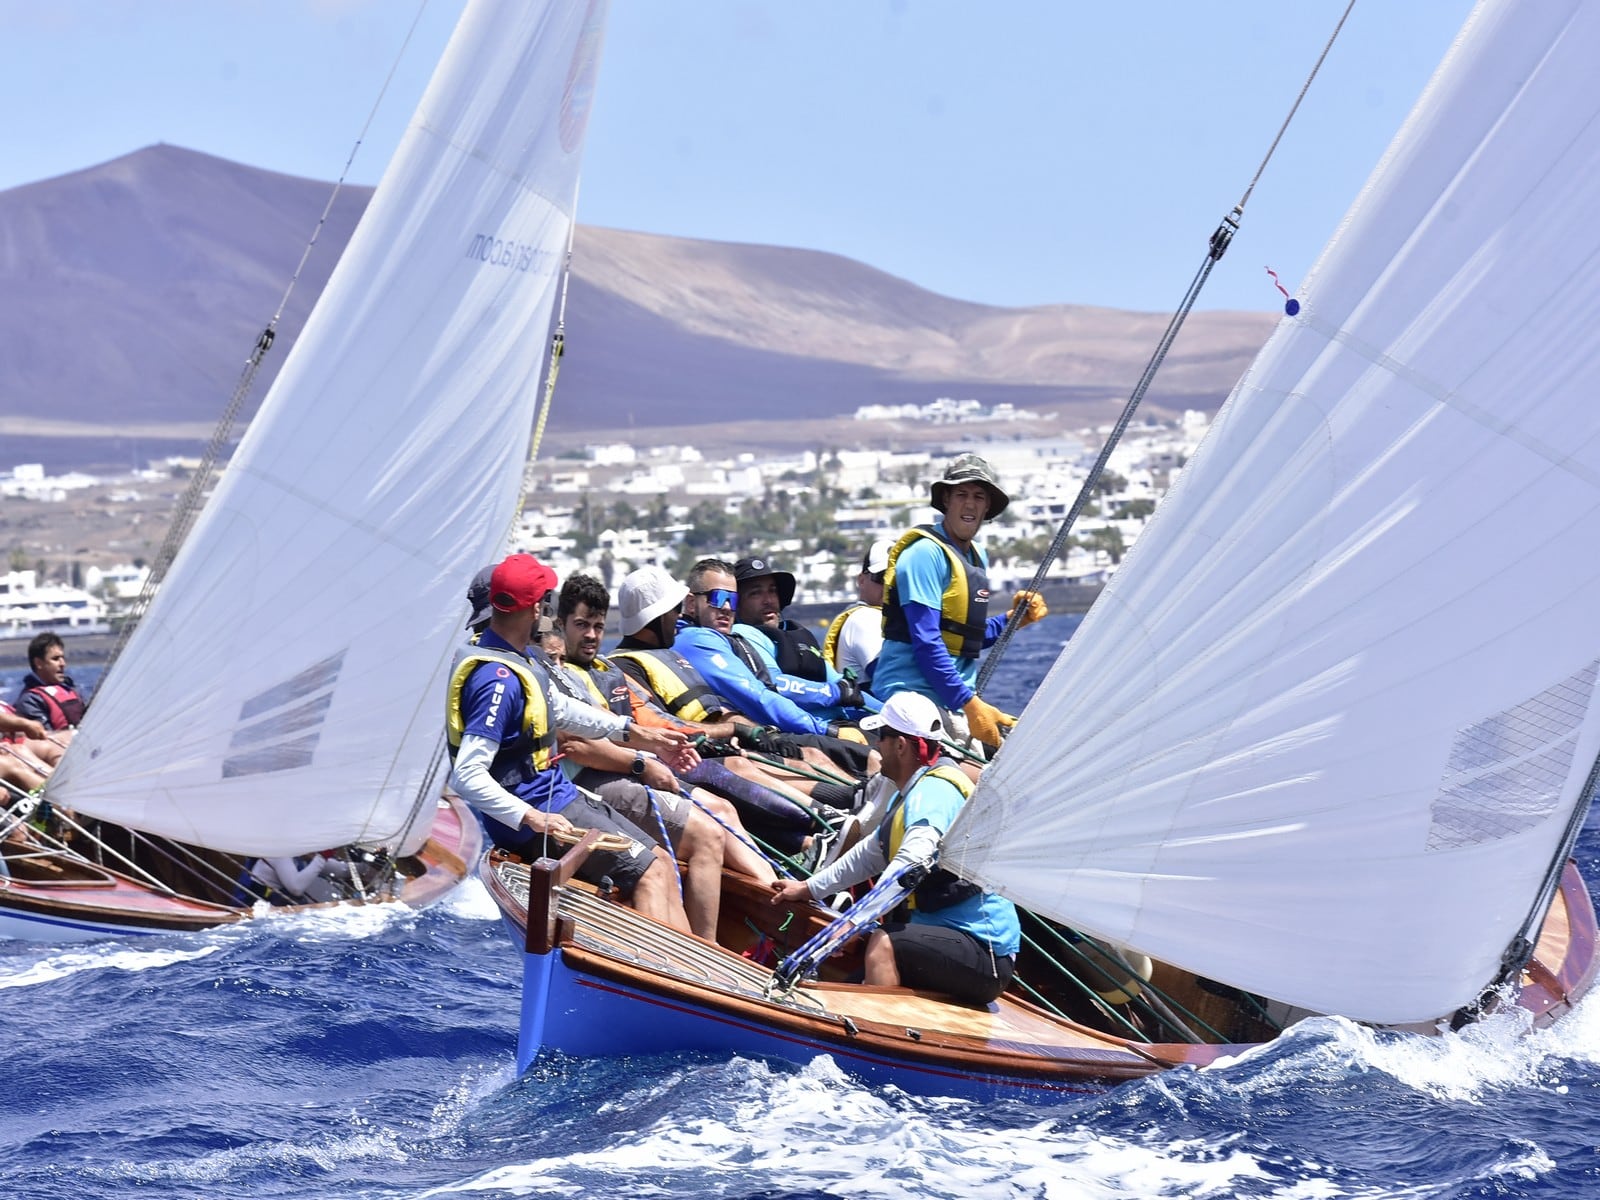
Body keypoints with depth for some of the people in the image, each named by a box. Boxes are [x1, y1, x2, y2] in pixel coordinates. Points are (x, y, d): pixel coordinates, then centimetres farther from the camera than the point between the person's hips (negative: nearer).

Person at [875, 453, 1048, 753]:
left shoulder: (977, 557, 17)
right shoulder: (926, 553, -12)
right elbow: (926, 642, -19)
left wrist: (1013, 620, 8)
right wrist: (970, 704, -21)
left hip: (953, 702, 9)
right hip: (912, 695, -9)